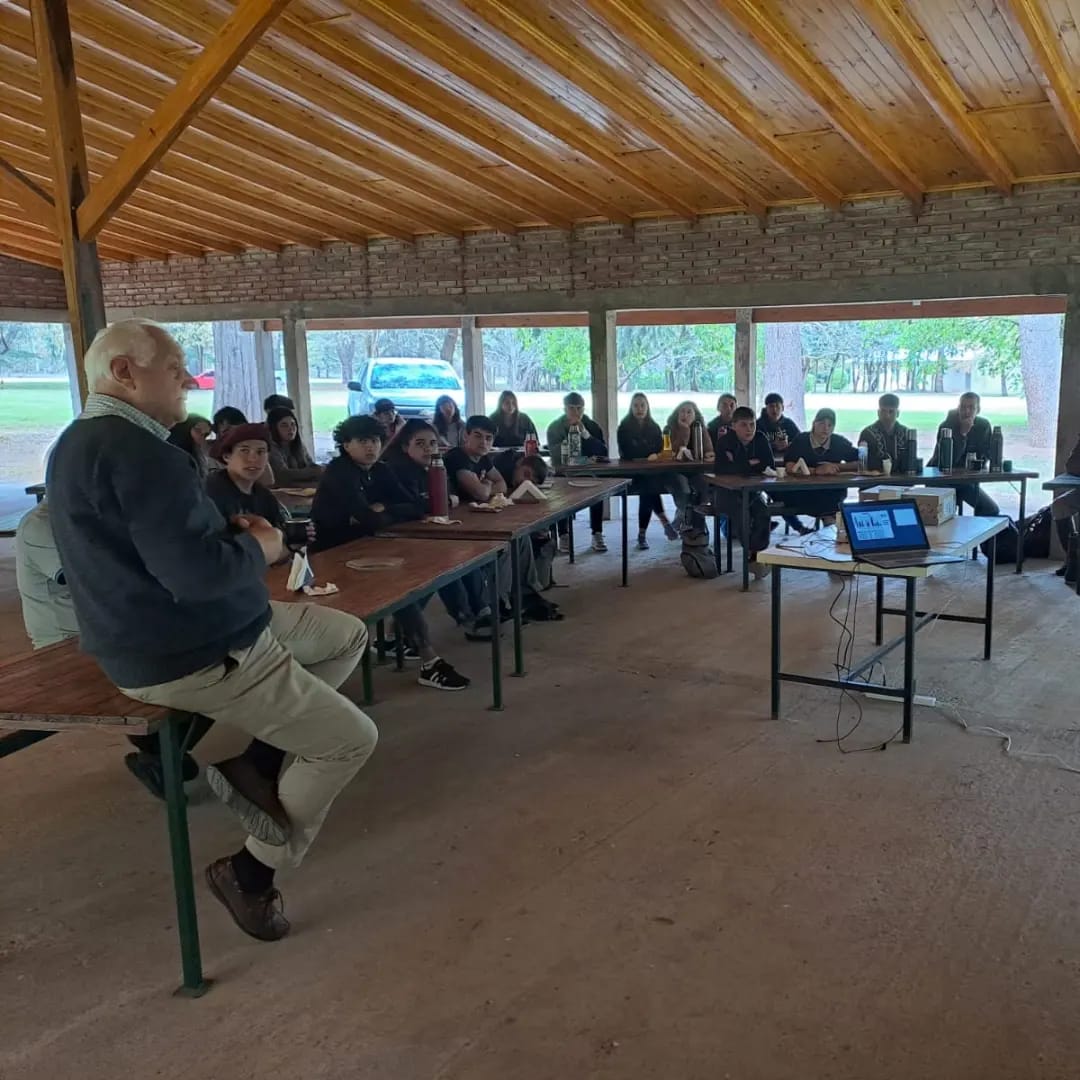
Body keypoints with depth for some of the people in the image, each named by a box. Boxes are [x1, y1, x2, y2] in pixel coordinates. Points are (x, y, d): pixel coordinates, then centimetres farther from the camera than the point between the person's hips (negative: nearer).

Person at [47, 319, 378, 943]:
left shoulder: (90, 440, 9)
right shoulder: (137, 451, -26)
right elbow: (199, 572, -33)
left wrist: (235, 536, 0)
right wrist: (259, 548, -12)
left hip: (181, 632, 11)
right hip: (192, 656, -11)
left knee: (349, 634, 18)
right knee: (352, 740, -3)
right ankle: (252, 871, 9)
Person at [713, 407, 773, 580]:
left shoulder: (761, 439, -2)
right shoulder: (726, 441, -12)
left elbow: (769, 465, -10)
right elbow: (721, 468, -25)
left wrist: (738, 465, -17)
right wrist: (750, 465, -19)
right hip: (727, 490, -3)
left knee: (763, 512, -25)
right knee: (740, 513, -30)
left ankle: (756, 556, -18)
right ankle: (752, 556, -20)